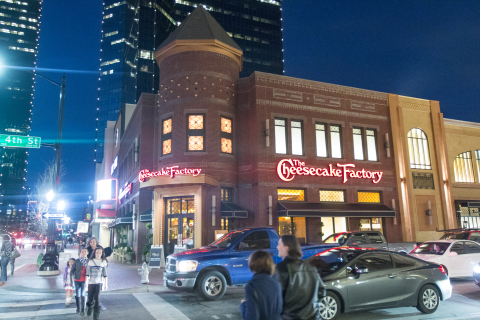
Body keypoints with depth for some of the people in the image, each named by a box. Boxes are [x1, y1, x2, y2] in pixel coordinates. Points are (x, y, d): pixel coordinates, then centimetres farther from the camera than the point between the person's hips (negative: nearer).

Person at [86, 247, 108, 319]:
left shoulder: (103, 262, 3)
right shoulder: (90, 261, 0)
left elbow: (105, 274, 6)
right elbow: (87, 273, 1)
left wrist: (105, 284, 5)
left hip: (99, 282, 0)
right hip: (91, 283, 0)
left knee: (97, 299, -8)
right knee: (90, 299, 5)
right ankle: (90, 308, 39)